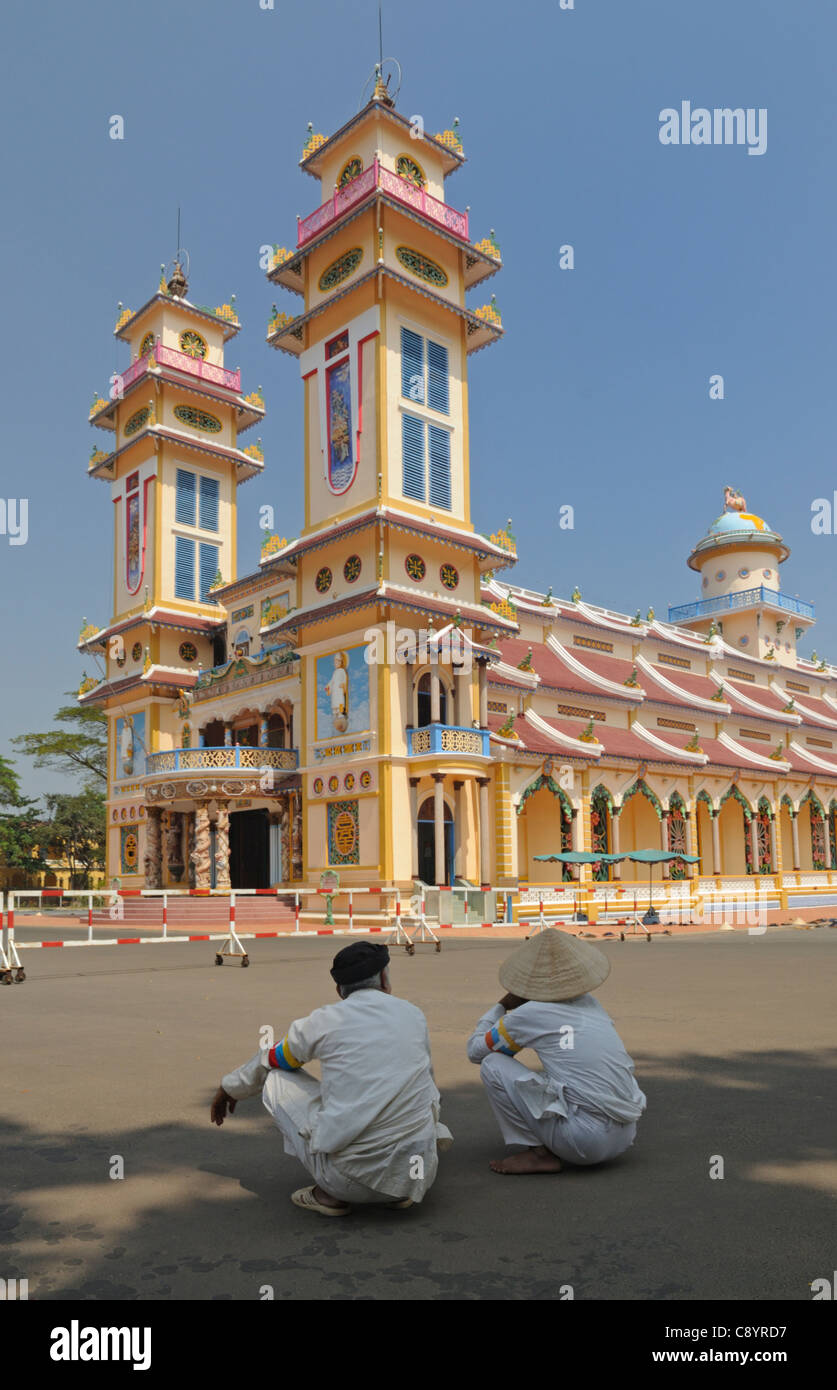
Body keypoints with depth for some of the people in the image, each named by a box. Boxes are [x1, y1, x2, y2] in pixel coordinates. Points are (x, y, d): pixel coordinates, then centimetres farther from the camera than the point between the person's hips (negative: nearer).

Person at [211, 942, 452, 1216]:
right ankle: (401, 1188, 16)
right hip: (419, 1175, 4)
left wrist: (230, 1087, 40)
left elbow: (270, 1059, 20)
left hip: (351, 1173, -4)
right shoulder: (414, 1014, 8)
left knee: (276, 1079, 15)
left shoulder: (325, 1021, 1)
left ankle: (331, 1193, 10)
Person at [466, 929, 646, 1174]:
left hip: (585, 1140, -7)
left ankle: (538, 1153, 1)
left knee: (492, 1066, -1)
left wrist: (502, 1005, 21)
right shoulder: (589, 1003, 12)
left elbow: (475, 1051, 9)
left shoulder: (527, 1014, -6)